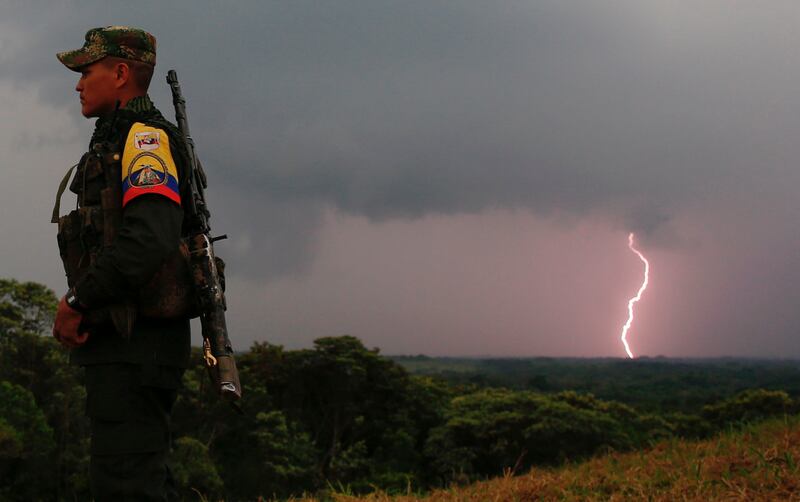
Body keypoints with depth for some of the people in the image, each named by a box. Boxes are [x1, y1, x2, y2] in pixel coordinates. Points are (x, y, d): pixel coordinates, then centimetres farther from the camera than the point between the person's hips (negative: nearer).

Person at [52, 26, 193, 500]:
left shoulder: (147, 137, -10)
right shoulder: (113, 143, 22)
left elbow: (150, 239, -25)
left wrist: (78, 302, -16)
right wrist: (77, 307, 7)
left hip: (137, 341, -10)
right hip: (121, 342, 10)